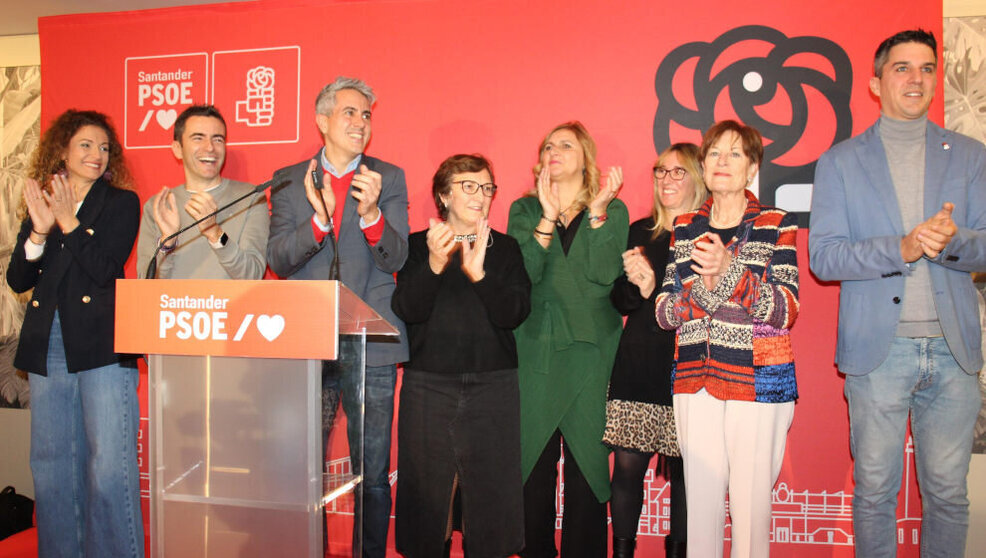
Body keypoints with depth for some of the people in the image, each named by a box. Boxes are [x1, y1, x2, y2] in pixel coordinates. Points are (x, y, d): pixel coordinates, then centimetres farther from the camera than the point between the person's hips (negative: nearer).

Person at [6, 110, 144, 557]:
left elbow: (106, 269, -7)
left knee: (109, 462, -7)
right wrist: (39, 233, -5)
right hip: (47, 348, 5)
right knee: (50, 461, 10)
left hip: (102, 346, -5)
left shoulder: (121, 202, 4)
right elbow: (17, 280, 9)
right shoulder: (39, 204, 16)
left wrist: (69, 223, -8)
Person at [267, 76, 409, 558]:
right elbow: (278, 260, -2)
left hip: (370, 347, -1)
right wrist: (319, 218, -18)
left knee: (373, 474, 5)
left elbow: (396, 259, -4)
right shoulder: (289, 180, 8)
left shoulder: (389, 179, 5)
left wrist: (371, 213, -22)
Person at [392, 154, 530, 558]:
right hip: (428, 385, 0)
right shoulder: (418, 245, 8)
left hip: (492, 387, 1)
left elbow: (514, 313, -4)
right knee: (425, 491, 5)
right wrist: (435, 265, -22)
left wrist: (479, 273, -20)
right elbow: (407, 310, -5)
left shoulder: (505, 248, 10)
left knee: (491, 492, 1)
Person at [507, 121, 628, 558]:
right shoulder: (525, 210, 12)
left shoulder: (613, 209, 9)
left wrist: (596, 211, -11)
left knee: (588, 458, 1)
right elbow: (523, 274, -5)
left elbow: (605, 275, -7)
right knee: (533, 460, 3)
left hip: (590, 353, -1)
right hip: (535, 351, 1)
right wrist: (548, 216, -11)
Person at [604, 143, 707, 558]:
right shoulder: (640, 232, 12)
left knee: (684, 469, 5)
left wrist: (652, 287, -14)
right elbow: (620, 302, 13)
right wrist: (635, 284, -7)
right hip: (637, 365, 3)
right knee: (627, 464, 3)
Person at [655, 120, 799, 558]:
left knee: (751, 501, -1)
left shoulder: (777, 225, 2)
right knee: (700, 499, 5)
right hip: (696, 378, 3)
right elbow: (664, 311, 6)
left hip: (758, 378, -2)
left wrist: (730, 269, -21)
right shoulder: (685, 228, 11)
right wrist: (703, 287, -14)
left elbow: (787, 308, -8)